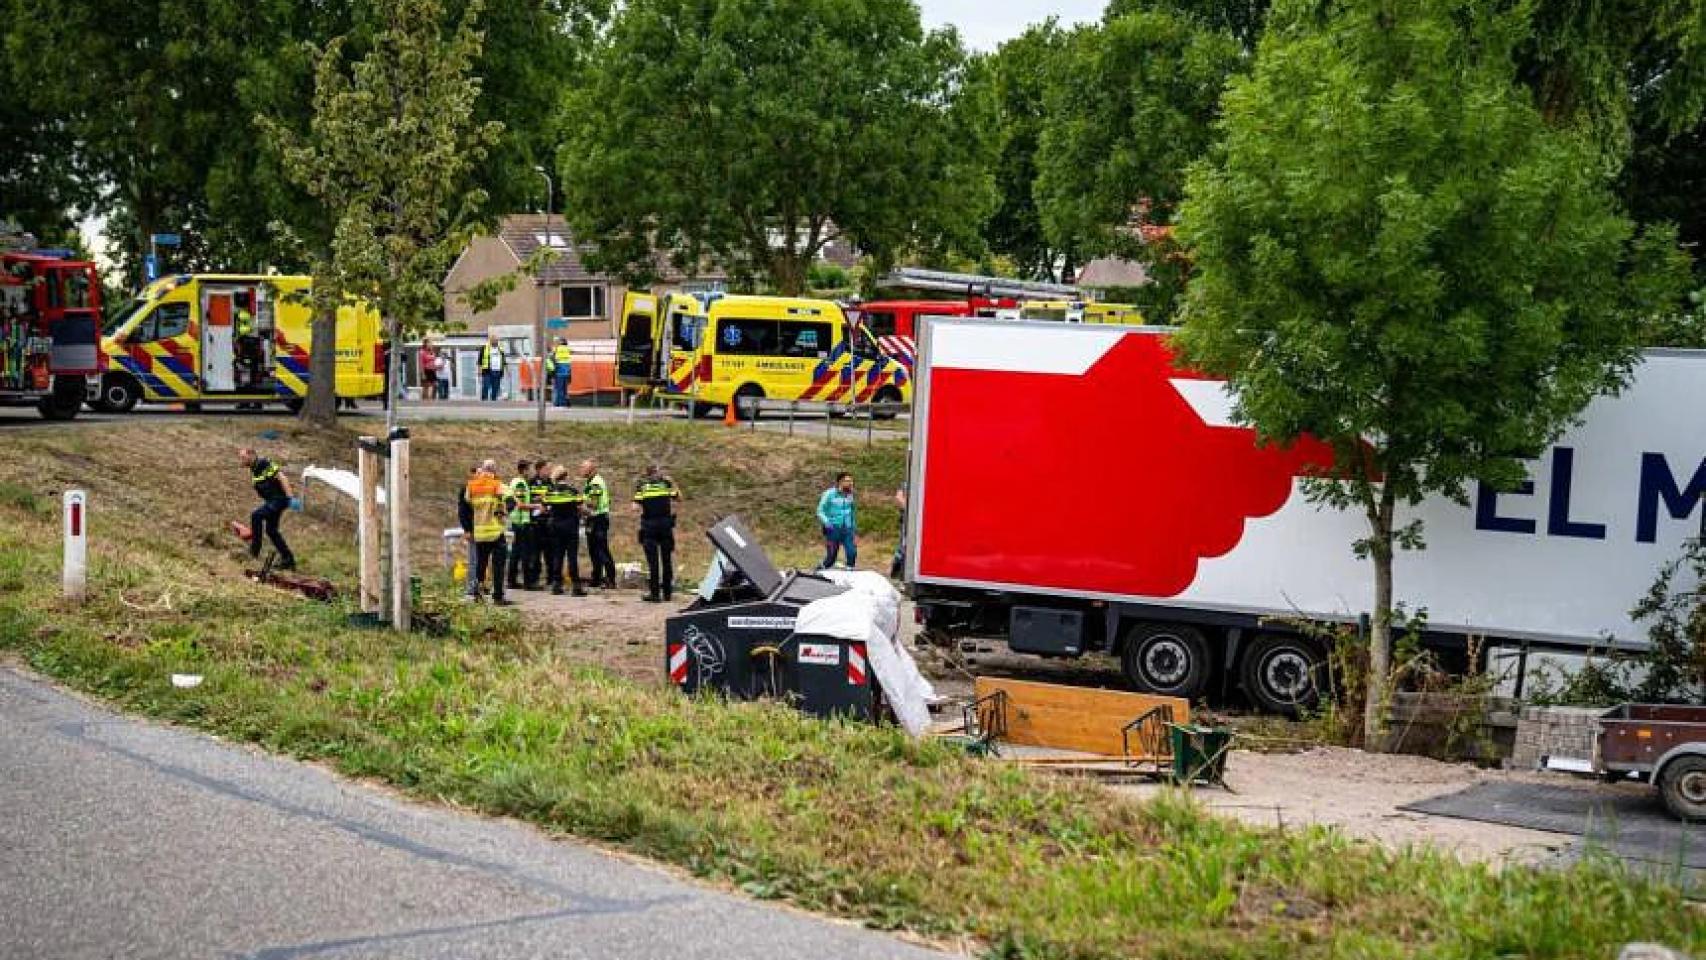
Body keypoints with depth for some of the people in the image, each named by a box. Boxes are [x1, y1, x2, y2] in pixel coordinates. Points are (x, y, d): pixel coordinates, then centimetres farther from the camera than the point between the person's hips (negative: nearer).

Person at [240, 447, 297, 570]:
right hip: (271, 501, 10)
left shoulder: (264, 464, -15)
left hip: (280, 499, -10)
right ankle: (289, 560, 19)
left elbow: (281, 478, -22)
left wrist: (291, 497, -28)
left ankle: (254, 550, -12)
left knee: (255, 515, -21)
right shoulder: (253, 470, 14)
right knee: (270, 530, 12)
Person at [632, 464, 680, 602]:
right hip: (665, 523, 1)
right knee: (667, 559, 10)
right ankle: (667, 592, 15)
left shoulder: (641, 485, -1)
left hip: (649, 524, -1)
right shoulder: (666, 483, 2)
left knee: (652, 560, 1)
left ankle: (654, 593, -2)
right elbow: (678, 497, 11)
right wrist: (672, 484, 21)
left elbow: (636, 508, -8)